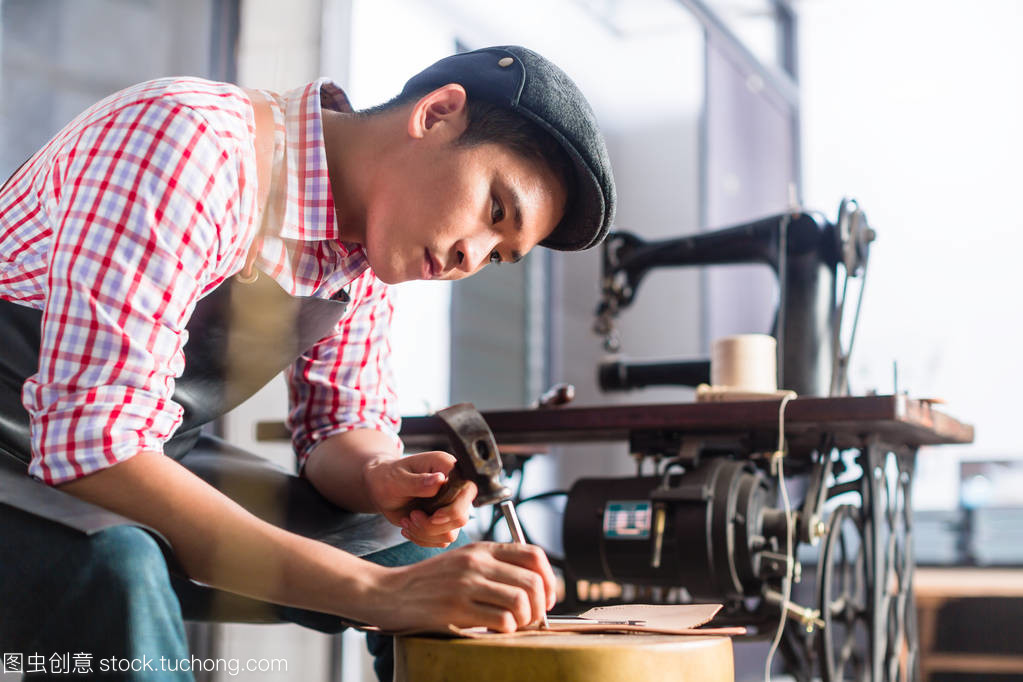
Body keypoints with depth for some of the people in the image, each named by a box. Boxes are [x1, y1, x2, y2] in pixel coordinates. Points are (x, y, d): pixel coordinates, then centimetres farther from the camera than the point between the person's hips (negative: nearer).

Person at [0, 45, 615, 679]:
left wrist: (379, 475, -19)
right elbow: (94, 446, -36)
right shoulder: (189, 140, -29)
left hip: (136, 457, 7)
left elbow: (344, 422, 7)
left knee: (434, 559, -3)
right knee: (115, 568, -40)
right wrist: (375, 589, -39)